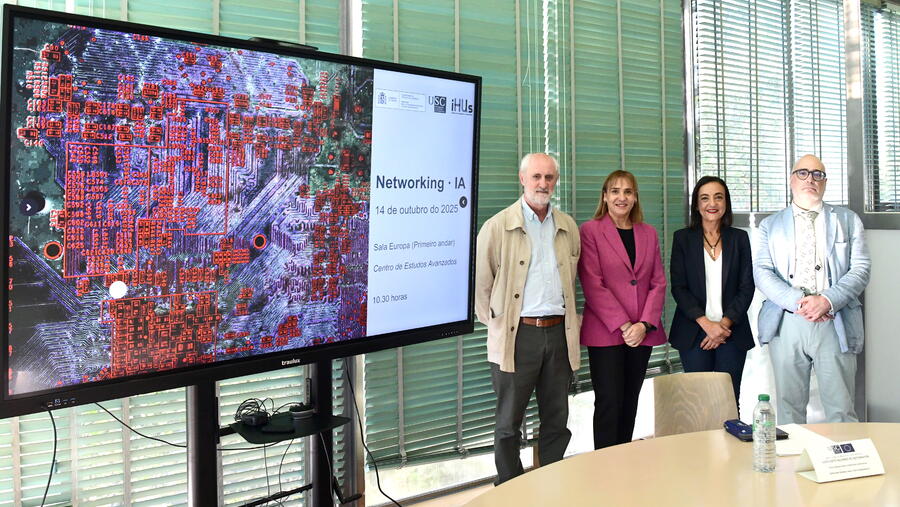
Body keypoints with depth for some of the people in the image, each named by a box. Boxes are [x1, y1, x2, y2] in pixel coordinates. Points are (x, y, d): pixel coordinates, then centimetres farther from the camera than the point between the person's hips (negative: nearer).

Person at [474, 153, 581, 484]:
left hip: (559, 333, 4)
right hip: (517, 334, -4)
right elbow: (481, 283, -1)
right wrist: (496, 324, 0)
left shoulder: (568, 227, 10)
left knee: (557, 421, 13)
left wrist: (569, 322, 14)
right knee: (509, 425, 5)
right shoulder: (497, 227, -4)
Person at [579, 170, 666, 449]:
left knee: (629, 403, 11)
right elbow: (593, 285, -10)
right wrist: (624, 325, -14)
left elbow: (658, 282, 8)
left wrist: (644, 325, -6)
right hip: (605, 332, -4)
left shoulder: (648, 233, 12)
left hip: (642, 332, 5)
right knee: (609, 404, -3)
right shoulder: (590, 231, -3)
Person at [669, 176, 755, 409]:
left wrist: (725, 324, -8)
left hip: (732, 332, 1)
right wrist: (706, 324, -11)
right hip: (694, 333, -1)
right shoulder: (683, 238, 4)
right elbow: (678, 287, -1)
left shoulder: (739, 238, 9)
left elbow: (747, 287, 5)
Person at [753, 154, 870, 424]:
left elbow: (860, 270, 4)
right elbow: (762, 272, 2)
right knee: (789, 407, 5)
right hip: (786, 324, 0)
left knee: (841, 409, -1)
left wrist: (828, 300, -13)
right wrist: (798, 301, -14)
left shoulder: (848, 220, 13)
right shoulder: (770, 226, 13)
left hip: (835, 324, 0)